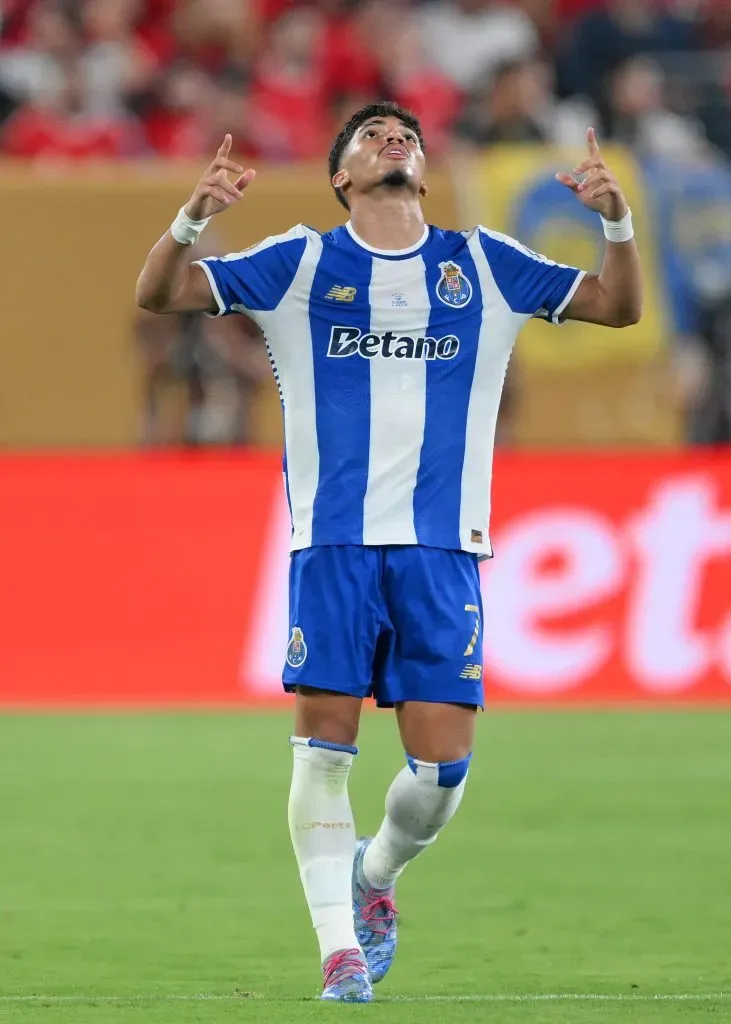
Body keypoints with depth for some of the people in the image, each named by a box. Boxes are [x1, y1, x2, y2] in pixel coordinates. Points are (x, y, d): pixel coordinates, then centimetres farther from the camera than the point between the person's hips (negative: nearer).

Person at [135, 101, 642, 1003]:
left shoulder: (484, 266, 13)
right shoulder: (299, 264, 7)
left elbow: (619, 307, 14)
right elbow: (158, 295, 3)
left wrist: (616, 219, -6)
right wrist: (192, 217, -17)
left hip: (444, 547, 1)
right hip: (333, 540, -1)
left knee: (443, 764, -4)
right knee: (325, 742, -7)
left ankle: (376, 876, 26)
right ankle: (339, 944, 4)